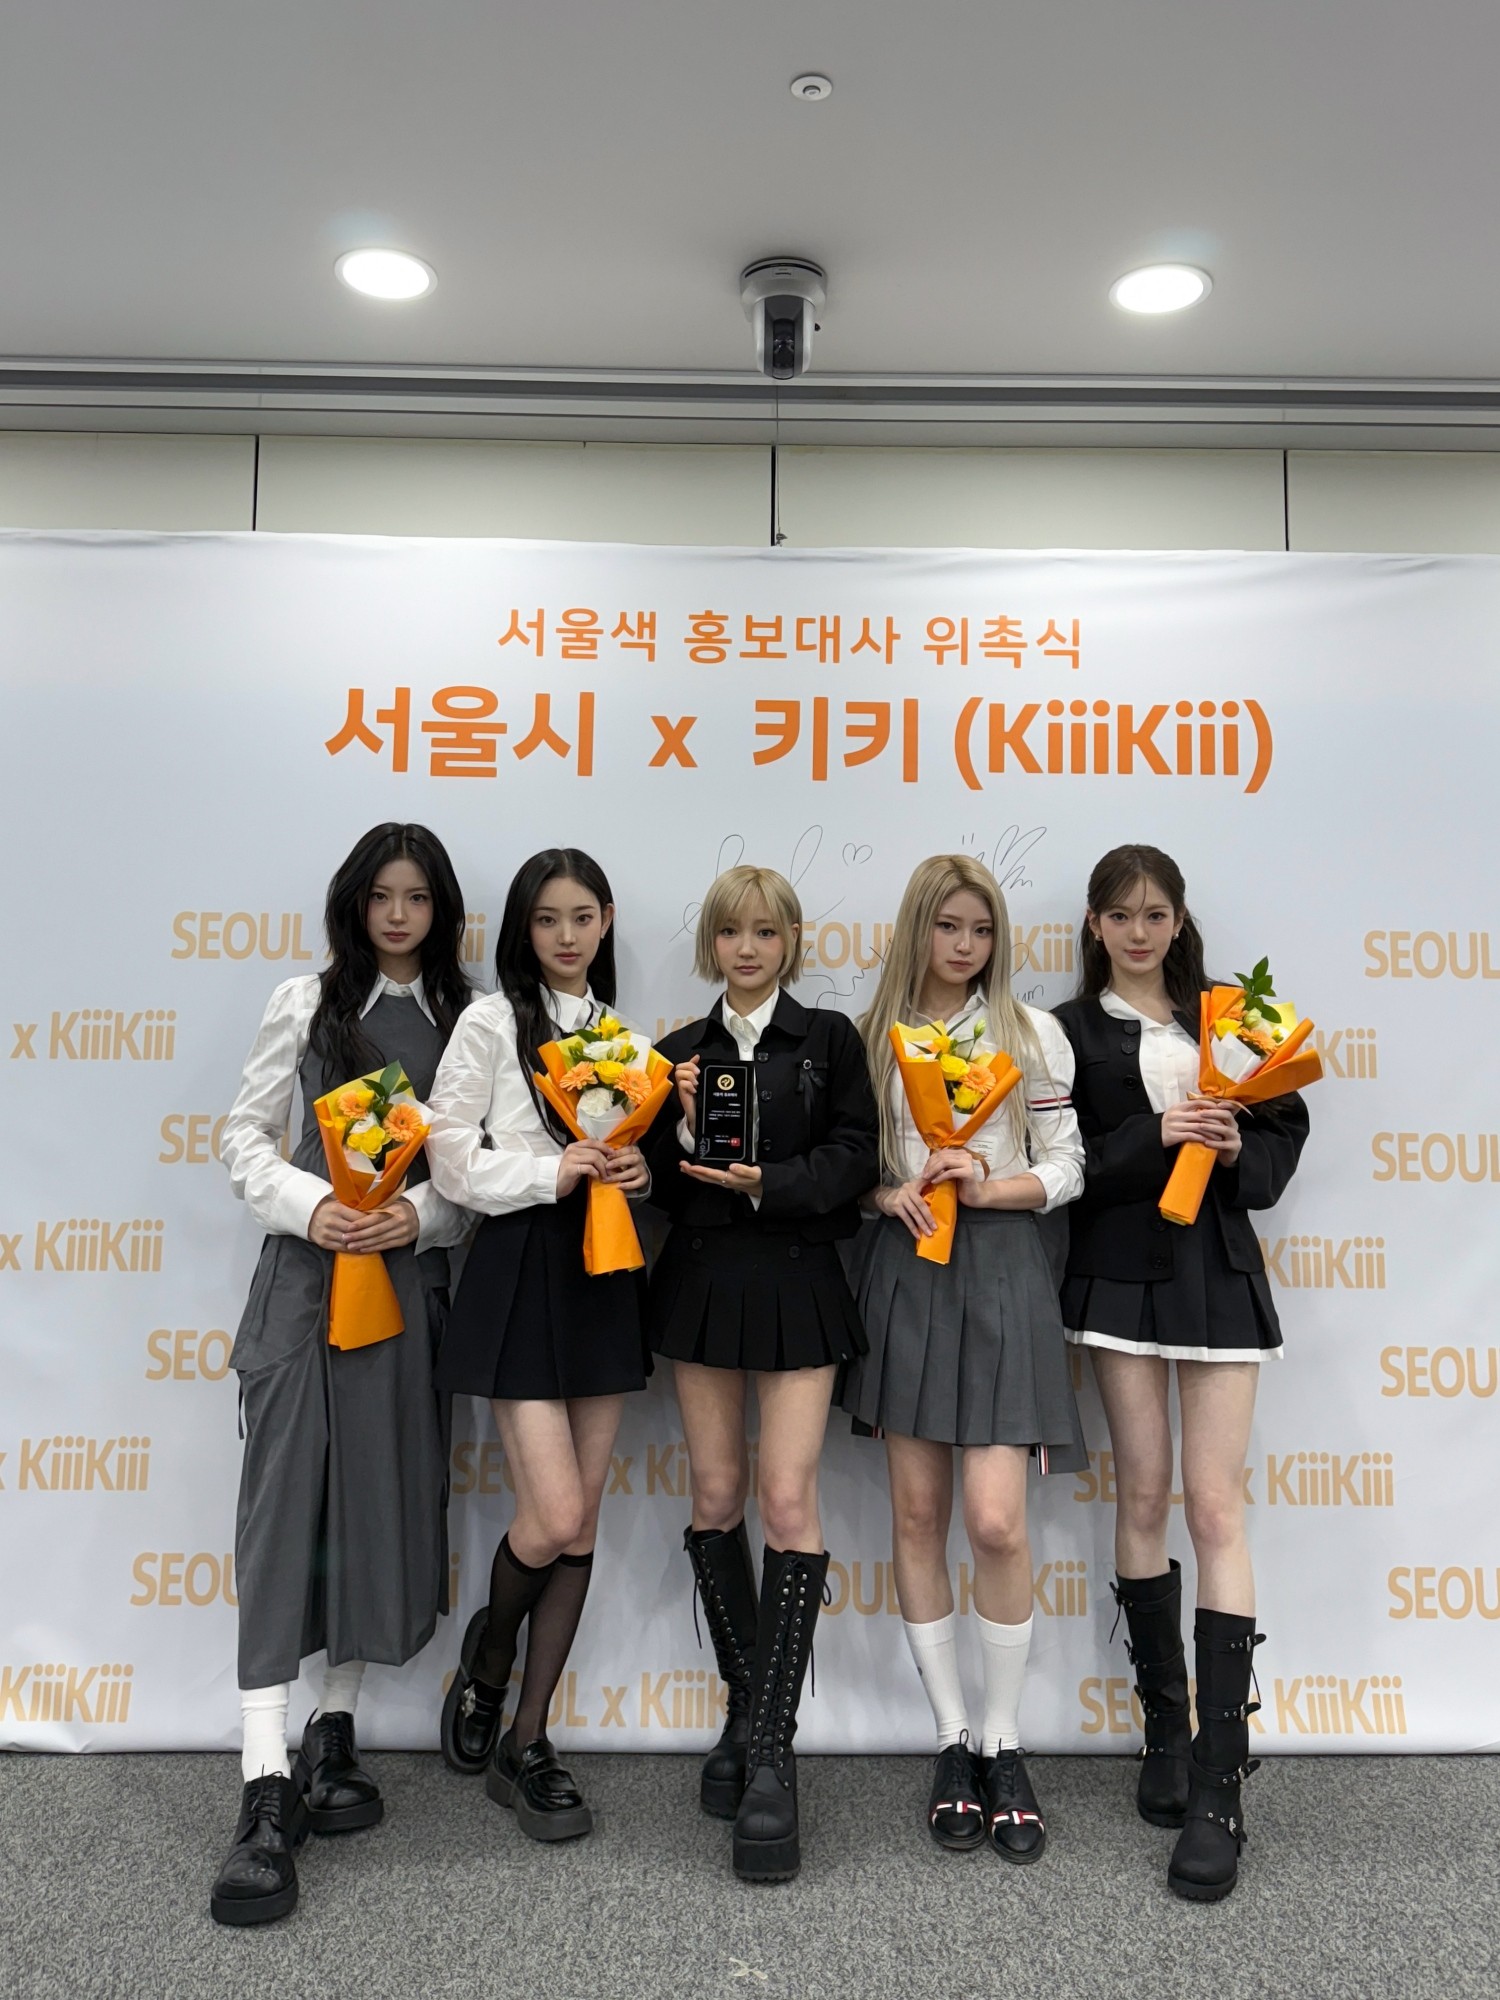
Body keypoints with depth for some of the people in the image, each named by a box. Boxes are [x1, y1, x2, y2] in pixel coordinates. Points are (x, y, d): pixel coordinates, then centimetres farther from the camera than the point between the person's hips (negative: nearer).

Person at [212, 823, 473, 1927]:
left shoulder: (464, 1021, 8)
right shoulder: (307, 1004, 6)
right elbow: (247, 1134, 5)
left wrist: (419, 1214, -12)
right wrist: (307, 1205, -11)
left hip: (411, 1277, 2)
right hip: (307, 1270, -2)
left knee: (387, 1495, 7)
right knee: (285, 1501, -7)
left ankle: (336, 1730, 25)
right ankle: (267, 1790, -4)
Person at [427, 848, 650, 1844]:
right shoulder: (491, 1023, -2)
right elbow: (452, 1159, -7)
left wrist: (641, 1169, -3)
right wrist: (550, 1172, -19)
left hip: (606, 1274, 5)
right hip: (522, 1271, -5)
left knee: (582, 1526, 7)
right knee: (555, 1518, -9)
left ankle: (526, 1742, 21)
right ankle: (488, 1651, 25)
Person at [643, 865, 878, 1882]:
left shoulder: (828, 1038, 2)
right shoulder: (680, 1050, 9)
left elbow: (854, 1157, -5)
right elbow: (661, 1186, 6)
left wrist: (767, 1183, -19)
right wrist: (683, 1130, -13)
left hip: (797, 1283, -3)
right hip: (702, 1281, 3)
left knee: (788, 1499, -10)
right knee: (717, 1500, 9)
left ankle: (772, 1748, -1)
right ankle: (747, 1712, 25)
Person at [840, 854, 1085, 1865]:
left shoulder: (1034, 1032, 5)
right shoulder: (873, 1035, 9)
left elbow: (1066, 1166, 3)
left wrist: (986, 1187, -13)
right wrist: (890, 1192, -10)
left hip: (1002, 1271, -2)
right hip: (903, 1270, 2)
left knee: (995, 1520, -8)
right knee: (917, 1513, 6)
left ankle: (1005, 1743, 15)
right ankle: (954, 1743, 22)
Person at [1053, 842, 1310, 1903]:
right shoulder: (1071, 1031, 3)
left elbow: (1286, 1123, 10)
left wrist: (1238, 1150, -10)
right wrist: (1154, 1138, -19)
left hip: (1218, 1268, 1)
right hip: (1122, 1270, -1)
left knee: (1216, 1508, -3)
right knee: (1144, 1498, 7)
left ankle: (1219, 1784, 3)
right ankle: (1165, 1731, 24)